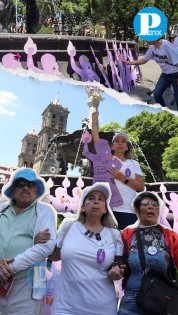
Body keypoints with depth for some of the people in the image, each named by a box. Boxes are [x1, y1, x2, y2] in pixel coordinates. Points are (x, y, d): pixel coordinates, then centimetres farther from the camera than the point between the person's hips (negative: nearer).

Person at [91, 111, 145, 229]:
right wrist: (95, 118, 5)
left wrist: (122, 178, -8)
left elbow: (141, 187, 5)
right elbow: (96, 138, 5)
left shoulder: (134, 163, 15)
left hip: (129, 211, 1)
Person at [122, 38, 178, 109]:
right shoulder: (152, 48, -4)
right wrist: (128, 62, 7)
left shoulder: (167, 45, -27)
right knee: (157, 94, 6)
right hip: (165, 74, 7)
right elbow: (144, 60, 11)